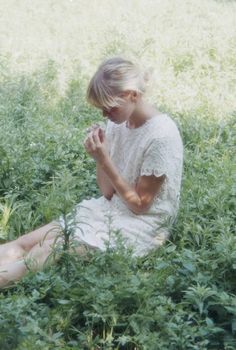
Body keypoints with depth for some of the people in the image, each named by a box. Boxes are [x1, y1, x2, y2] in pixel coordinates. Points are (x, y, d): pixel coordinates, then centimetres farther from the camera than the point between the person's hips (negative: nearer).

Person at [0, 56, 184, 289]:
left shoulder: (162, 136, -20)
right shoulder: (118, 123, 1)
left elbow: (139, 204, -14)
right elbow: (108, 192, 5)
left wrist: (105, 161, -20)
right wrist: (98, 156, -12)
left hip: (141, 225, -7)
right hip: (111, 209, 7)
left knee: (48, 251, -25)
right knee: (23, 244, -12)